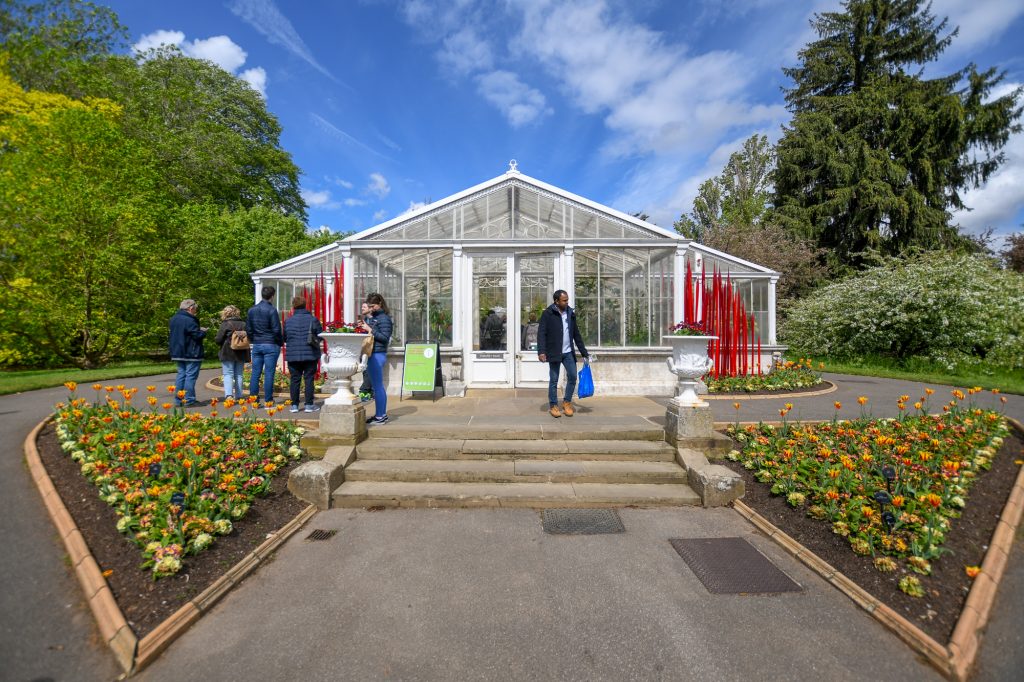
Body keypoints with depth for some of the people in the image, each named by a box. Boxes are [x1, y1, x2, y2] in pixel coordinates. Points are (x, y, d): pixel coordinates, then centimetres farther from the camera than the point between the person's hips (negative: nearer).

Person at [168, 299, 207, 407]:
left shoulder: (174, 318, 12)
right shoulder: (189, 320, -18)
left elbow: (176, 334, 20)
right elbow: (197, 335, -19)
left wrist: (199, 330, 17)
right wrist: (203, 331, 3)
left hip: (177, 352, 9)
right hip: (191, 353, -9)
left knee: (181, 374, 13)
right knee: (191, 375, -4)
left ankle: (178, 400, 14)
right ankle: (189, 400, -3)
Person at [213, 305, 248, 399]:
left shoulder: (225, 324, -10)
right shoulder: (243, 325, 4)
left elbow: (218, 340, -9)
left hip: (228, 353, -4)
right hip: (241, 353, 4)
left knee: (228, 374, -1)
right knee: (238, 375, 11)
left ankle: (229, 394, -17)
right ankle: (239, 396, 14)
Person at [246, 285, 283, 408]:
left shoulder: (252, 310, 8)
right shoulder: (272, 310, -10)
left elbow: (248, 329, 12)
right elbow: (276, 330, -11)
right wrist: (280, 343, 2)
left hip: (256, 346, 5)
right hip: (271, 345, -5)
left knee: (255, 373, 9)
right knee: (269, 374, -2)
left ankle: (253, 398, 12)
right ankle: (268, 401, 1)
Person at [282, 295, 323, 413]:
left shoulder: (288, 321, 2)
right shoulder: (313, 319, -5)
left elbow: (284, 338, 9)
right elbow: (320, 336, -2)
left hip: (293, 355, 2)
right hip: (310, 355, -2)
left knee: (295, 379, 8)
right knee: (309, 379, 2)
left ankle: (294, 405, 12)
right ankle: (309, 405, 4)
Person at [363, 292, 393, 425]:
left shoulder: (384, 318, -10)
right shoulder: (372, 318, 17)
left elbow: (385, 337, -17)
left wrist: (370, 330, -19)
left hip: (378, 355, -9)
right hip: (372, 355, 9)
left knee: (378, 386, -5)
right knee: (377, 386, 15)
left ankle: (380, 416, 3)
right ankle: (381, 414, 25)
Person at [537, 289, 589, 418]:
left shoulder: (571, 313, 10)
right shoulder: (547, 313, -6)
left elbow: (576, 335, 15)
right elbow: (541, 333, -10)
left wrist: (584, 353, 14)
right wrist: (541, 351, -22)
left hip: (568, 352, 4)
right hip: (554, 353, -4)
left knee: (573, 377, 1)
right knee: (553, 380, 3)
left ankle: (567, 402, 19)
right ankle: (553, 406, 16)